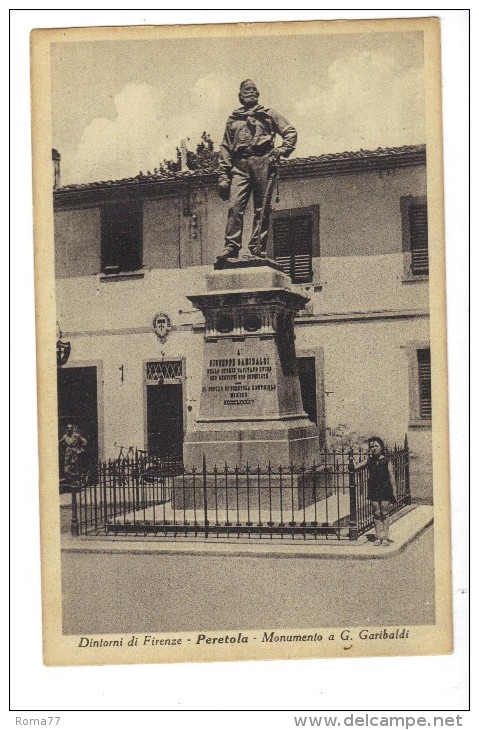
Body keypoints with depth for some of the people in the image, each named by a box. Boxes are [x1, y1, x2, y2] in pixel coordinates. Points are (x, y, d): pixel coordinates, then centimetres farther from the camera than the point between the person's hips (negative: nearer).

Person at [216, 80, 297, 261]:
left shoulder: (268, 114, 18)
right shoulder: (232, 119, 23)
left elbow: (290, 132, 13)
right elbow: (225, 148, 18)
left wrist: (282, 150, -5)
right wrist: (223, 175, 7)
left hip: (263, 162, -1)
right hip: (240, 165, 1)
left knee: (262, 208, -5)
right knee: (235, 206, -14)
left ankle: (258, 249, -6)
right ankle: (231, 247, -17)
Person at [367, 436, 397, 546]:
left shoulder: (386, 461, -4)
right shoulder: (370, 460, 5)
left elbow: (392, 477, -2)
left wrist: (394, 492, -3)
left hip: (385, 489, -3)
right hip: (374, 490, 3)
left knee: (384, 513, -1)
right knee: (376, 513, 4)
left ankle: (385, 537, 5)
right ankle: (378, 537, 10)